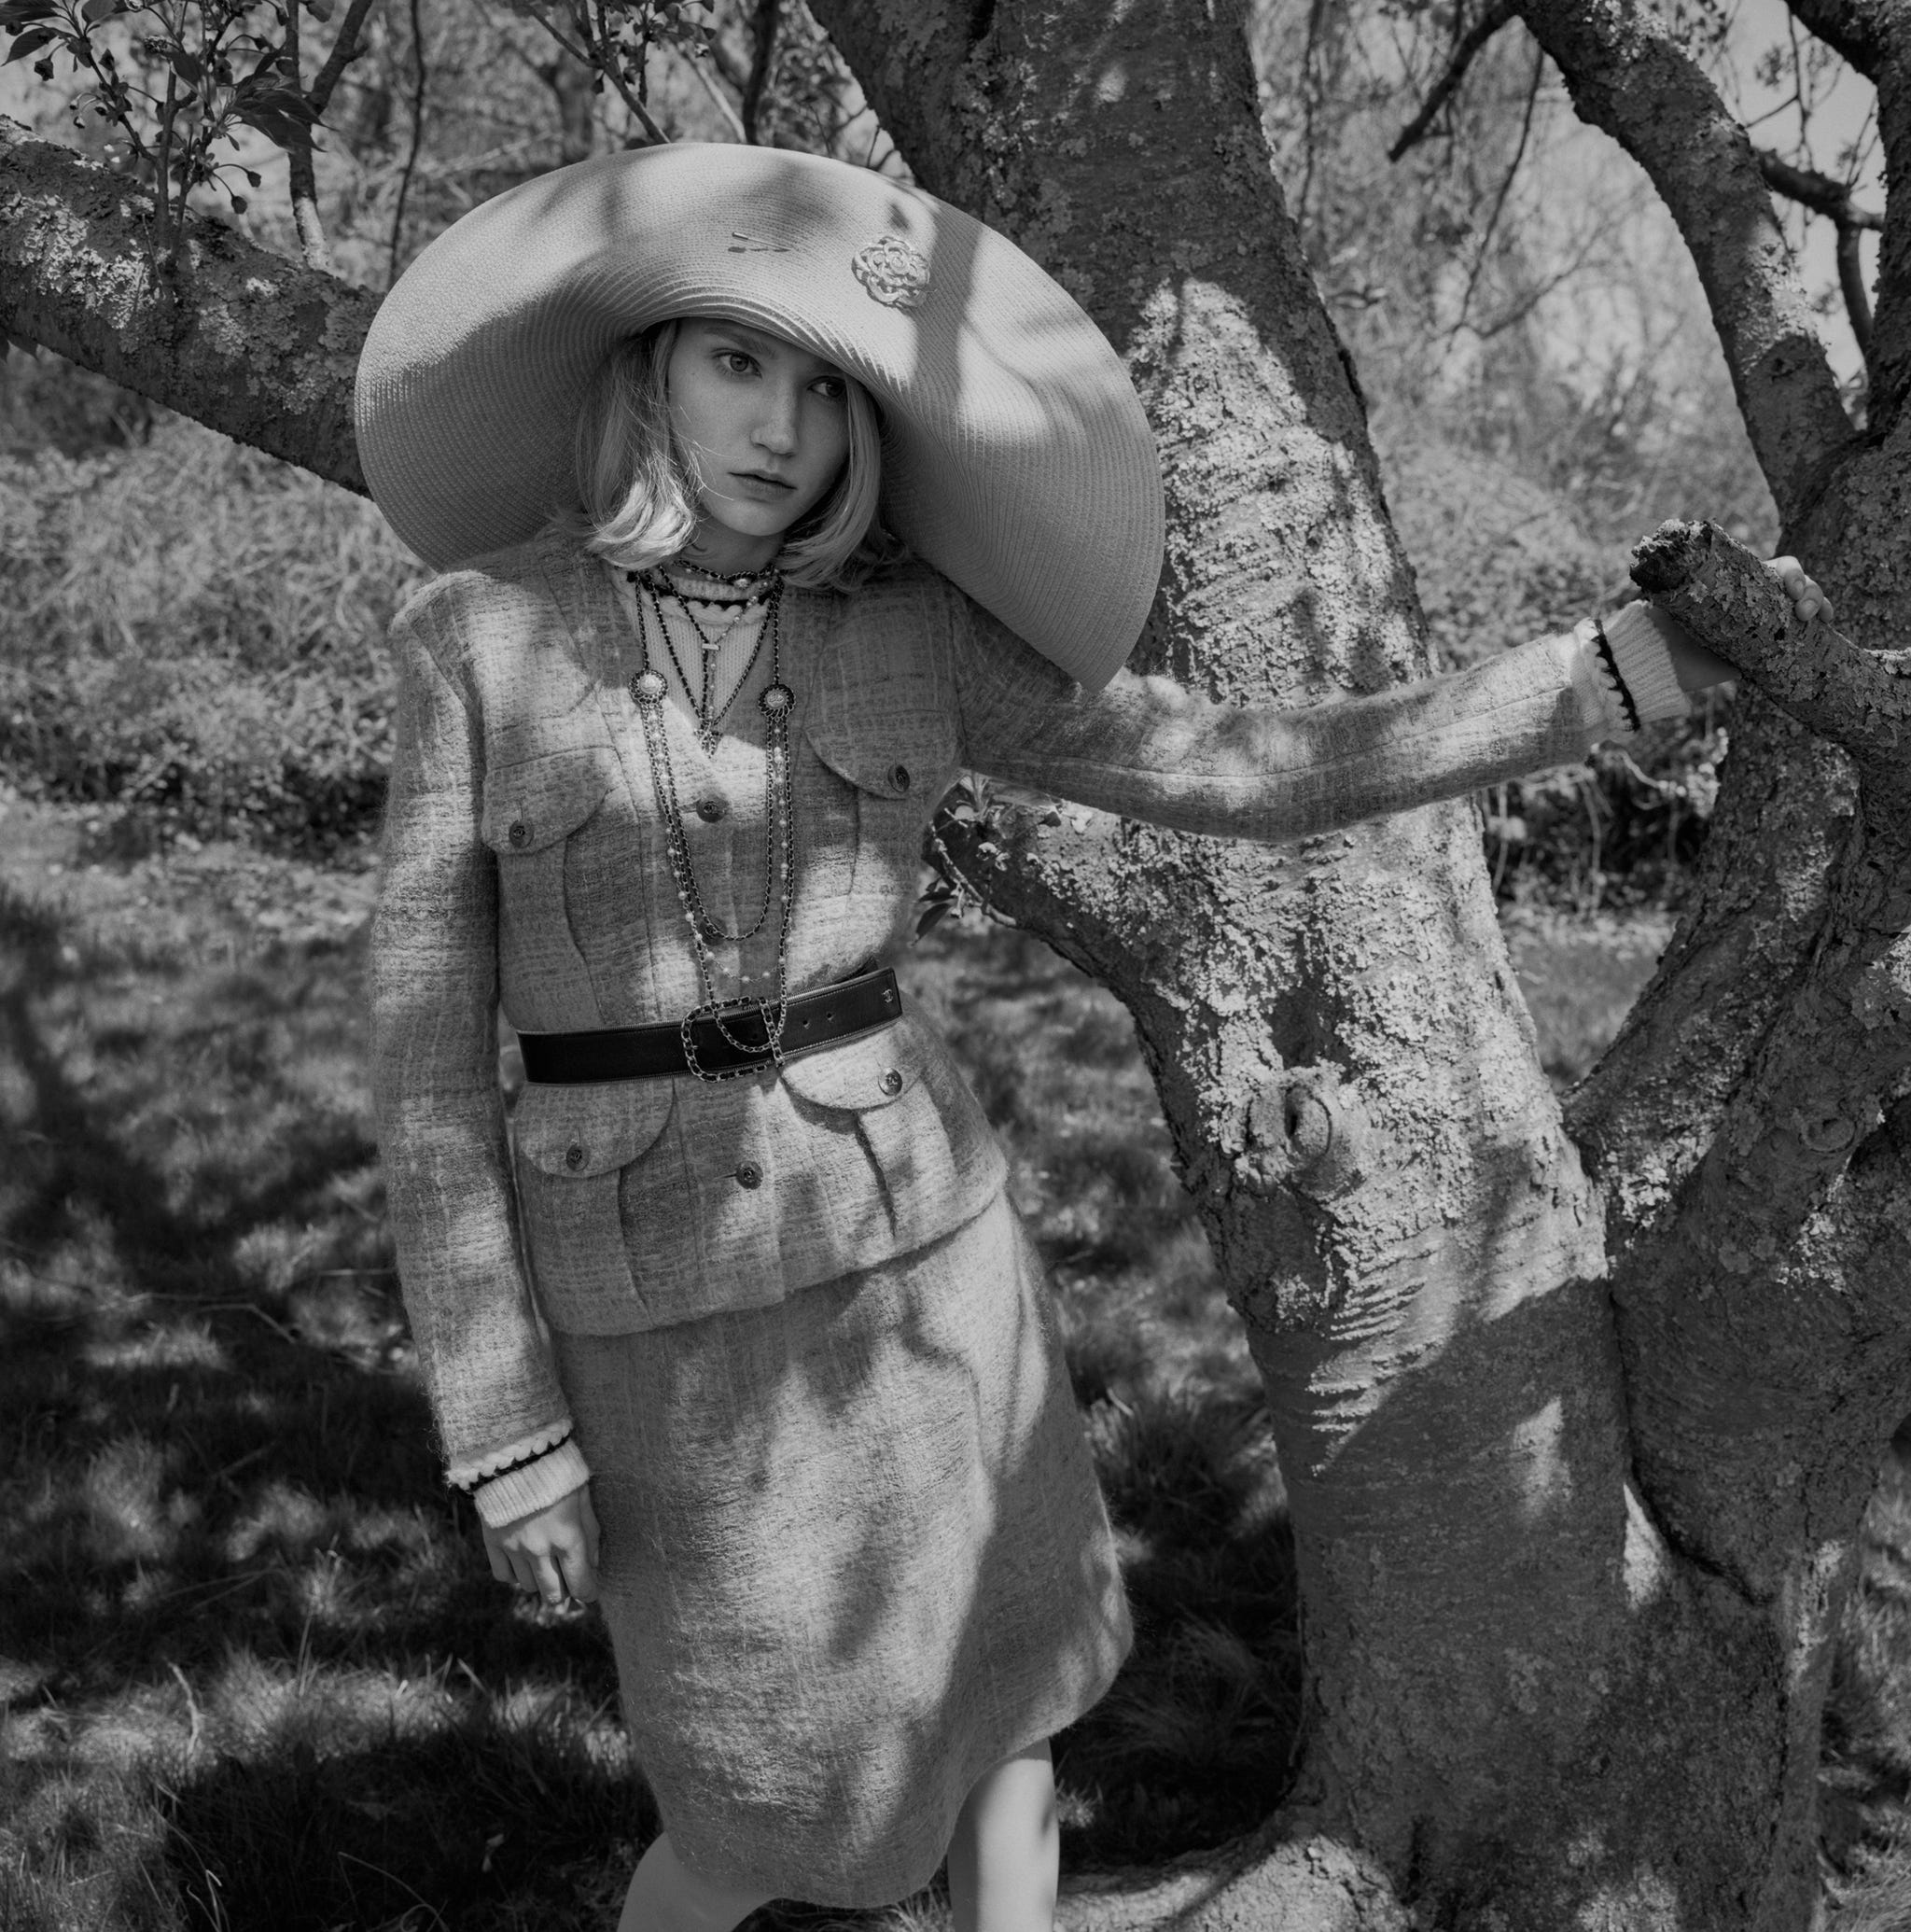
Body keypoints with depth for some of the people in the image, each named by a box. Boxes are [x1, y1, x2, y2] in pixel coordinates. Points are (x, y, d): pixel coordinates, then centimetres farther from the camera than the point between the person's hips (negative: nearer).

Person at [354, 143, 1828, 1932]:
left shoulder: (916, 636, -1)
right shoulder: (475, 635, -9)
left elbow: (1257, 775, -1)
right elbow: (424, 1052, -8)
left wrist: (1644, 655, -4)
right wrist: (502, 1428, -10)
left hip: (908, 1229, 3)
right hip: (663, 1286, -3)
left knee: (996, 1683, 16)